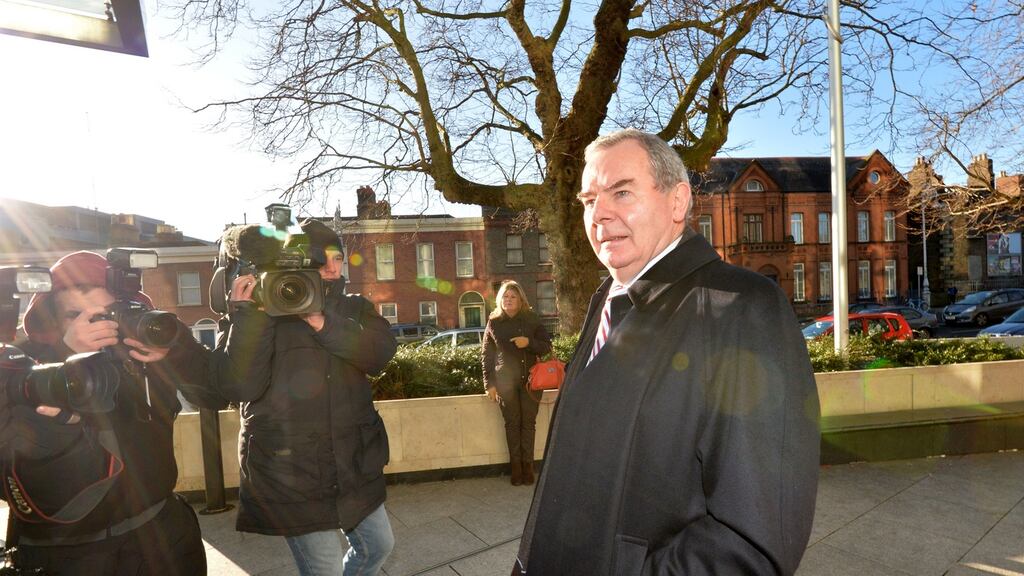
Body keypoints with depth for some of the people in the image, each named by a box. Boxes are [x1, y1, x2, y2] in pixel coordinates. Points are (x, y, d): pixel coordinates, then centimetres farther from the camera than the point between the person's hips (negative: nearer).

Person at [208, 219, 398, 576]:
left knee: (379, 545, 20)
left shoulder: (354, 308, 5)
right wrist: (247, 315, -25)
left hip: (354, 464, 5)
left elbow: (380, 353, -14)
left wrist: (323, 322, -25)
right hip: (289, 474, -4)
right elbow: (237, 386, -18)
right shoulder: (261, 312, -6)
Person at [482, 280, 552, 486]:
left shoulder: (532, 320, 3)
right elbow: (487, 355, 6)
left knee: (529, 422, 3)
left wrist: (529, 342, -15)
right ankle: (516, 466, 12)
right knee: (512, 423, 4)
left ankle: (528, 465, 13)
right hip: (505, 382, 0)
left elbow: (547, 347, 4)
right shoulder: (493, 323, 5)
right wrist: (489, 384, 0)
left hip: (530, 380, 0)